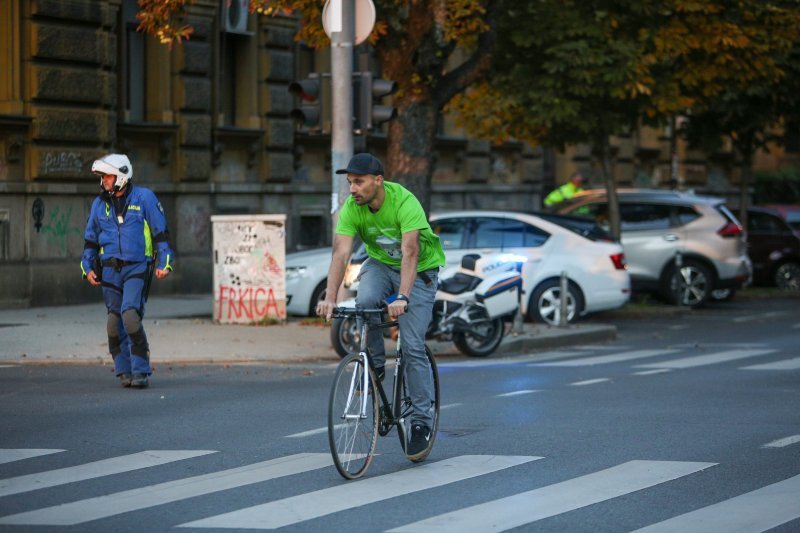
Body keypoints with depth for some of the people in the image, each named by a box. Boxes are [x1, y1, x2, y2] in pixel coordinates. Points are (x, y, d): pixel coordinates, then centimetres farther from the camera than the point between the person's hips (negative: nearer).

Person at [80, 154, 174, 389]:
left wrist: (164, 263, -4)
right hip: (110, 270, 5)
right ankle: (125, 370, 12)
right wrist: (88, 267, 11)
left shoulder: (144, 198, 1)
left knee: (130, 314, -18)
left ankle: (140, 371, -12)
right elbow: (91, 239, 21)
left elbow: (161, 232, 3)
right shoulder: (99, 204, 13)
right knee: (115, 322, 3)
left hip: (137, 268, -5)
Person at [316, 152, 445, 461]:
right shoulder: (351, 209, -18)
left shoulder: (405, 202, -31)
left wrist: (402, 297, -51)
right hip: (380, 265, 4)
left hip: (419, 269, -3)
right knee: (365, 302, -31)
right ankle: (374, 367, -8)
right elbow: (341, 253, -26)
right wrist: (330, 298, -39)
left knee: (413, 346, -11)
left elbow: (410, 252, -39)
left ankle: (422, 421, -3)